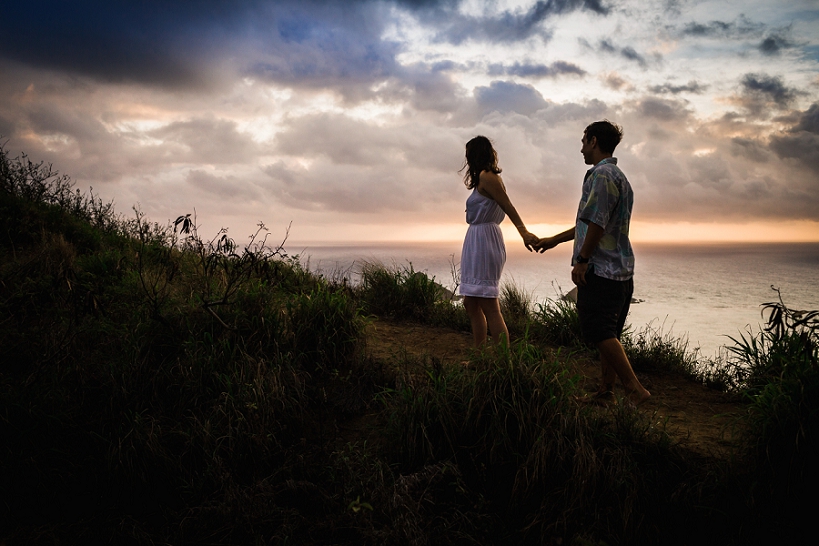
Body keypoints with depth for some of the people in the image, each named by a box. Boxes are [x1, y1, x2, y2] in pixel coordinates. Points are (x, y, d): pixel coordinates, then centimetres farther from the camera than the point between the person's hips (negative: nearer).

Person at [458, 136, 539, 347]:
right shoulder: (485, 178, 19)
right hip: (476, 242, 10)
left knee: (489, 307, -12)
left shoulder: (486, 177, -9)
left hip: (483, 241, -10)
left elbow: (508, 206, -18)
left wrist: (523, 231, -28)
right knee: (471, 304, 13)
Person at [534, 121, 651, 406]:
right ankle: (606, 391, 19)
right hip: (621, 270, 10)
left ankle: (635, 389, -8)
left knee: (600, 333, -8)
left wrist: (582, 260, -14)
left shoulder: (602, 175, -11)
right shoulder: (619, 176, 22)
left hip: (600, 269, -10)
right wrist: (555, 240, 32)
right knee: (608, 334, 12)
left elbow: (597, 224, -20)